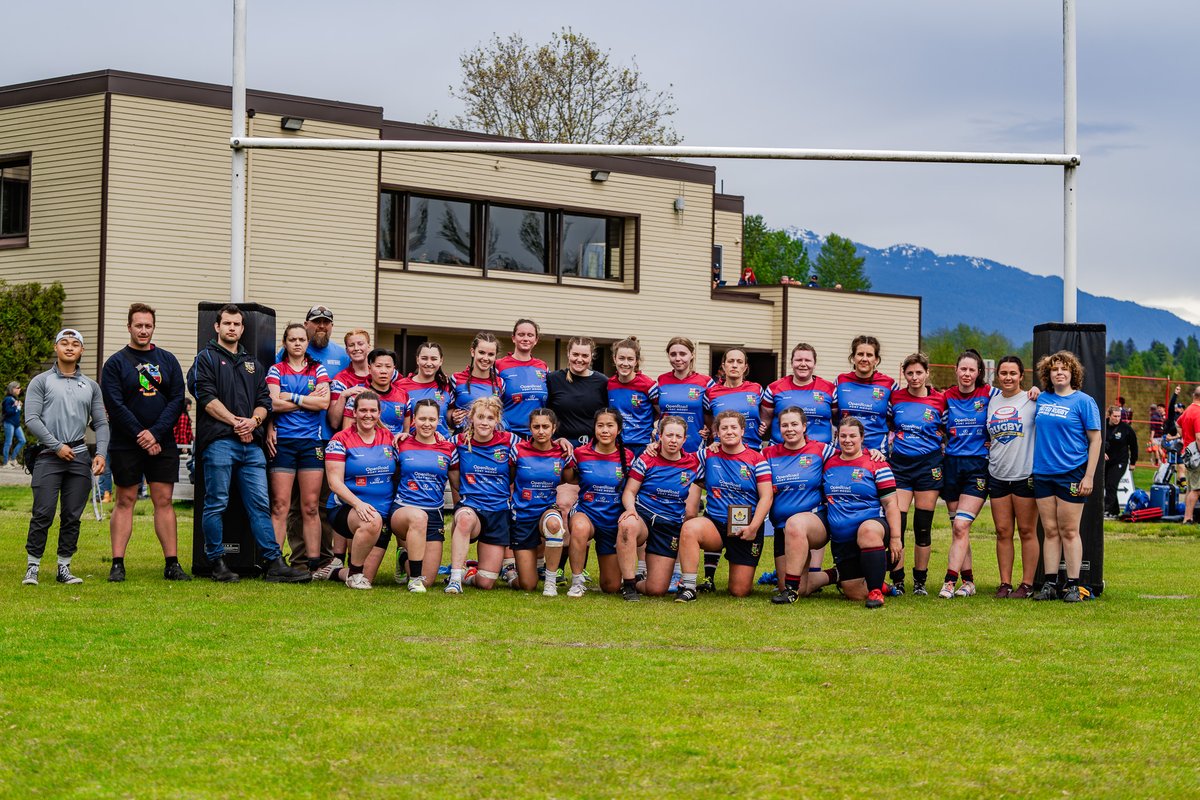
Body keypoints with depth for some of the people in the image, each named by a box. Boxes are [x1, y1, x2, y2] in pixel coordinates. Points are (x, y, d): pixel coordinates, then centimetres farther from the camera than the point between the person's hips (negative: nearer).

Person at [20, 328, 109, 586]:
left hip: (79, 457, 3)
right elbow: (31, 419, -4)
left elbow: (101, 423, 13)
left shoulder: (90, 386, 16)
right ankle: (32, 567, -3)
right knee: (43, 514, -9)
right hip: (49, 456, -3)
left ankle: (64, 568, 10)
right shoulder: (41, 382, 5)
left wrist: (101, 453, -2)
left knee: (72, 516, 3)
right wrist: (56, 446, -10)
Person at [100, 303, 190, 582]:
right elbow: (115, 405, -7)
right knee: (125, 501, 0)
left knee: (164, 501, 2)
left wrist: (156, 433, -11)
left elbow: (177, 400, 2)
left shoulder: (167, 360, 9)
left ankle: (172, 563, 2)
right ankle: (117, 564, 1)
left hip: (163, 444, 2)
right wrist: (141, 437, -13)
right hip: (125, 446, -2)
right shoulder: (115, 363, 1)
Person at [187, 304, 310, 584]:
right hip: (218, 442, -5)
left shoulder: (252, 363, 22)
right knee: (216, 505, -2)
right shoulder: (206, 358, 6)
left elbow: (265, 401, 15)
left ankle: (274, 563, 0)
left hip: (251, 443, 5)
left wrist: (253, 421, -5)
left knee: (260, 505, 1)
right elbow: (207, 398, -6)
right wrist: (236, 422, -11)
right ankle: (217, 563, 5)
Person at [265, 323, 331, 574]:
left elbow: (324, 403, -3)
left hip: (311, 442, 1)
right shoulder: (276, 370, 9)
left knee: (311, 507, 0)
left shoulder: (318, 371, 12)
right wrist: (308, 399, -5)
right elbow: (275, 403, -6)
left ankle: (314, 563, 1)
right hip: (282, 441, -1)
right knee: (280, 506, -6)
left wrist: (292, 397, -7)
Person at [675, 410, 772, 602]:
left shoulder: (757, 460, 0)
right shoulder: (708, 455, 5)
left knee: (740, 591, -4)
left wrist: (754, 527, -15)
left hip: (747, 530, -1)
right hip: (715, 523, 1)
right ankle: (689, 588, -25)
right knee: (689, 528, -34)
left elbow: (766, 497, -4)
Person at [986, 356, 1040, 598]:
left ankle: (1027, 584, 4)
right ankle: (1005, 583, 10)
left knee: (1027, 531, 0)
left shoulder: (1031, 400, -2)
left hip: (1026, 475, -4)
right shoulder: (992, 401, 12)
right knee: (1003, 532, 5)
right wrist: (987, 448, 7)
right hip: (997, 475, 4)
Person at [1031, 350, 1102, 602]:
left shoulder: (1083, 401, -4)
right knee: (1050, 531, 7)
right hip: (1043, 474, 5)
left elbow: (1095, 440, -5)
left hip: (1071, 474, -5)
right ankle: (1050, 584, 9)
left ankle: (1073, 586, 4)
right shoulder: (1041, 400, 10)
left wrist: (1089, 476, -11)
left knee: (1069, 531, -2)